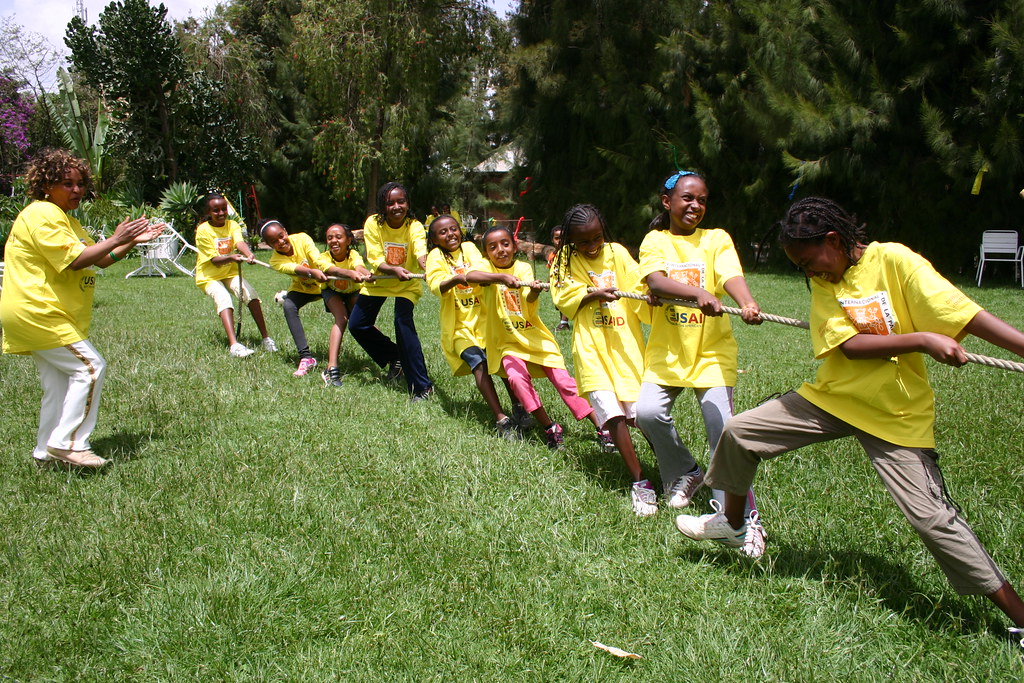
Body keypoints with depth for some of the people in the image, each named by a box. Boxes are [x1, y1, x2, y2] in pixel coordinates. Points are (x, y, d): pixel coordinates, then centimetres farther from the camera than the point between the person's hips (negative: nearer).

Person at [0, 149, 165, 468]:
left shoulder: (66, 219, 21)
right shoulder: (42, 215, -13)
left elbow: (100, 260, 18)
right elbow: (75, 260, -23)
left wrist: (132, 241, 6)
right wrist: (115, 240, -20)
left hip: (44, 314, 11)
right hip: (39, 313, -11)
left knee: (59, 382, 13)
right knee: (90, 367, -15)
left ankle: (47, 452, 20)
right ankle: (69, 444, -12)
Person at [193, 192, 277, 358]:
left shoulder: (232, 225, -2)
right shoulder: (203, 230, -12)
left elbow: (240, 242, -24)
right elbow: (214, 260, -19)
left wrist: (249, 254, -46)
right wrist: (230, 258, -40)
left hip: (230, 273, 4)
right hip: (208, 276, -3)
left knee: (251, 293, -22)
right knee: (224, 299, -30)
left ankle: (266, 338, -16)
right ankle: (233, 344, -43)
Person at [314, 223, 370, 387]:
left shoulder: (353, 255, -29)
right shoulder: (324, 257, -29)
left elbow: (359, 267, -53)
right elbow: (333, 270, -52)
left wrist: (366, 274, -78)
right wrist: (350, 273, -74)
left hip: (354, 293, 2)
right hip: (333, 293, -2)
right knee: (341, 318, -28)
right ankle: (332, 369, -39)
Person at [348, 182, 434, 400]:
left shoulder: (414, 227, -22)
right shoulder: (373, 224, -19)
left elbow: (421, 252, -41)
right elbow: (375, 260, -25)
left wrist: (427, 268, -64)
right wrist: (394, 270, -46)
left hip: (407, 284, -3)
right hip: (379, 281, 4)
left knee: (403, 322, -25)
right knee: (356, 325, 2)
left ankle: (422, 387, -21)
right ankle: (394, 358, 27)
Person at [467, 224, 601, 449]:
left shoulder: (523, 268, -1)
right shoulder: (487, 267, -4)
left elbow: (529, 300, -19)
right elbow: (469, 276, -29)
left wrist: (534, 291, -42)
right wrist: (502, 277, -42)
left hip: (534, 335, 1)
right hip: (508, 341, -1)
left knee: (563, 380, -6)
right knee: (517, 377, -27)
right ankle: (550, 428, -13)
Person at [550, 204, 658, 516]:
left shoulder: (617, 253, 5)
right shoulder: (565, 262, 4)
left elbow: (639, 288, -4)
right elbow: (565, 301, -6)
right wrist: (595, 293, -21)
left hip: (627, 343, 1)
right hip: (592, 349, -1)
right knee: (613, 414, -10)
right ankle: (640, 482, -1)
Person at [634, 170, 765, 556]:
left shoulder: (716, 239, 4)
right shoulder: (656, 240, 4)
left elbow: (731, 276, -17)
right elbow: (655, 281, -18)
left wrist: (747, 303, -40)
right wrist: (699, 293, -37)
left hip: (711, 350, -1)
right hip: (667, 350, 1)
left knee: (722, 430, -11)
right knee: (647, 411, -18)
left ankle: (742, 518, -1)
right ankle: (684, 474, 11)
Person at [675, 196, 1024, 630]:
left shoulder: (893, 260, -13)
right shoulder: (823, 284, 1)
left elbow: (963, 312, -19)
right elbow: (851, 345, -13)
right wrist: (923, 340, -23)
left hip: (897, 414, -5)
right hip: (832, 398, 5)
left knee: (932, 517, -10)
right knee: (739, 432, 1)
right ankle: (732, 525, 24)